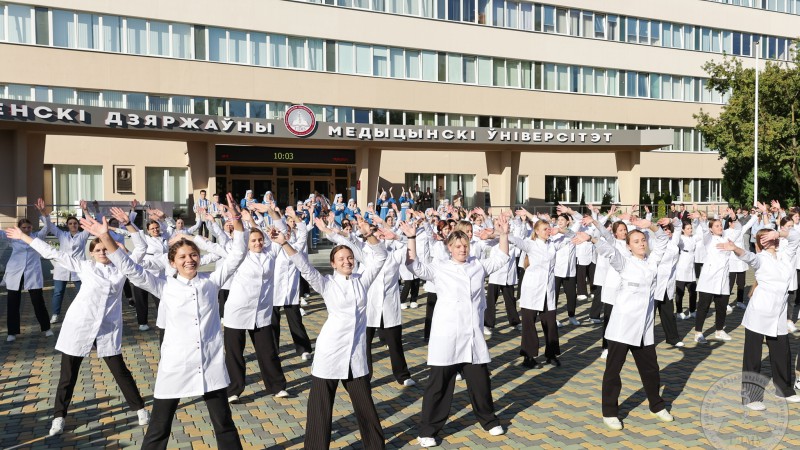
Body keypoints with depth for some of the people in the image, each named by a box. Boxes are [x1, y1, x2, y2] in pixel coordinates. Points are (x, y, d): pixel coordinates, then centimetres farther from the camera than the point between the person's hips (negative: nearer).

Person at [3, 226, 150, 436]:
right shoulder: (84, 266, 3)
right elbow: (53, 254, 5)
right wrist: (23, 237, 7)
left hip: (108, 329, 0)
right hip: (79, 326, 0)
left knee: (120, 371, 5)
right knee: (68, 375, 8)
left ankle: (139, 408, 19)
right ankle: (59, 416, 24)